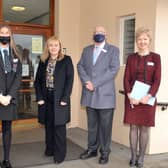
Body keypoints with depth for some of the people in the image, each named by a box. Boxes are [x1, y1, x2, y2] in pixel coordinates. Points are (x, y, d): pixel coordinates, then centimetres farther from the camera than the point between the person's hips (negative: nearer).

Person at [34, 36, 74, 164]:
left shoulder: (66, 60, -2)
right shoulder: (43, 61, 10)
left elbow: (70, 79, -8)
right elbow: (38, 80, 9)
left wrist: (64, 98, -14)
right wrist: (40, 97, -2)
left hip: (60, 98, -4)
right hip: (46, 98, 4)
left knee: (59, 126, 1)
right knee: (48, 125, 12)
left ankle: (60, 153, 10)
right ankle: (50, 149, 28)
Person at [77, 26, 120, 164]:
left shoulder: (113, 50, 0)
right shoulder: (87, 50, 15)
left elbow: (113, 70, -12)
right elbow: (80, 66, 7)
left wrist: (95, 83, -16)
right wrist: (86, 81, -12)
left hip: (105, 94, -4)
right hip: (90, 94, 4)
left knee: (105, 126, 4)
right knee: (92, 125, 14)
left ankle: (105, 152, 18)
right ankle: (92, 149, 28)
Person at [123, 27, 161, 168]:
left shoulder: (155, 57, 2)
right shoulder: (131, 58, 7)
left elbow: (157, 80, -4)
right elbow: (126, 79, 3)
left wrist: (148, 96, -16)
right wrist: (130, 96, -10)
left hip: (147, 97, -1)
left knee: (144, 128, 4)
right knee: (133, 127, 5)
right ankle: (133, 156, 17)